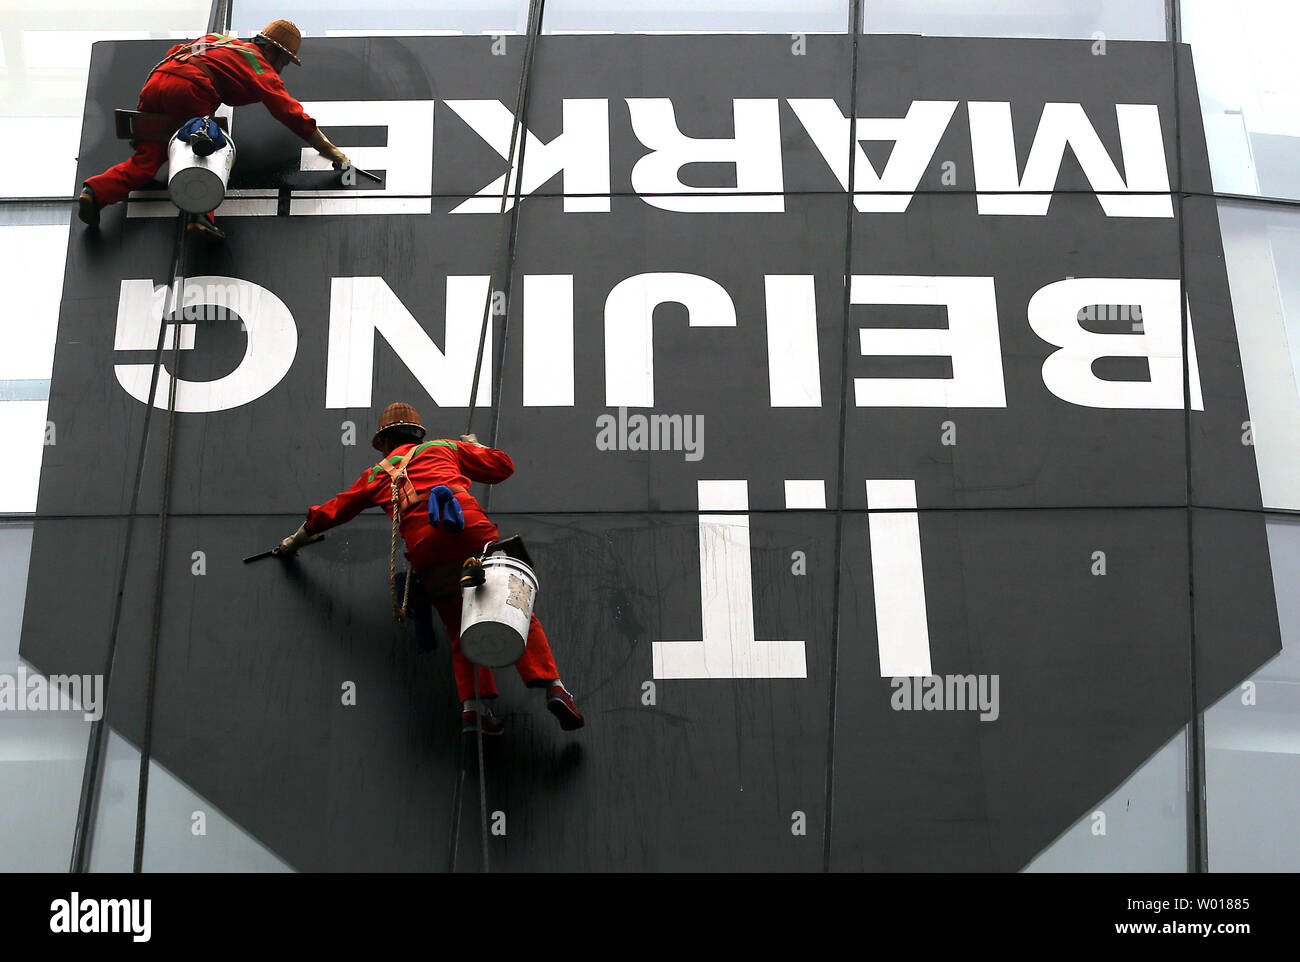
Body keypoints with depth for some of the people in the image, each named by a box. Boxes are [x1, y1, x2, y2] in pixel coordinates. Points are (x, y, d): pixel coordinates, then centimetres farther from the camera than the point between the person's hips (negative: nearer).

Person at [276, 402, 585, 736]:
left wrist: (296, 540, 56)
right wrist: (476, 448, 52)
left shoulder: (377, 474, 31)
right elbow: (503, 465, 32)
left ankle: (473, 704, -9)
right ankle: (551, 686, -17)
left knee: (461, 632, 10)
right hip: (470, 528, -1)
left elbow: (333, 510, 41)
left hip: (425, 549, 1)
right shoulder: (445, 448, 30)